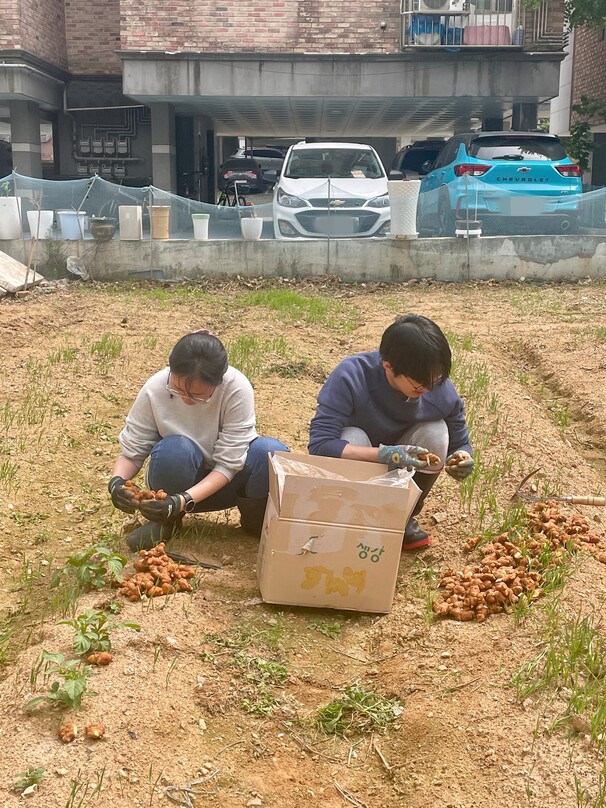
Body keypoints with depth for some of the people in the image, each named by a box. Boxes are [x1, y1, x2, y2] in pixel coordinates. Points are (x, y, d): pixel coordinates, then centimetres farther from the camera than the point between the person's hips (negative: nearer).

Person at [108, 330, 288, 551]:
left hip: (223, 482, 0)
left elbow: (228, 463, -24)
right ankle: (168, 520, -4)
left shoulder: (237, 388, -26)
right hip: (181, 479, 0)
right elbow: (131, 451, -11)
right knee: (175, 449, -35)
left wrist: (182, 501, -37)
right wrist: (117, 481, -33)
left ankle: (255, 518, 1)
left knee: (272, 452, -31)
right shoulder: (154, 389, -21)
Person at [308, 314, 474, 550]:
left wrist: (462, 459, -31)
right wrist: (384, 454, -49)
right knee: (353, 438, -35)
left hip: (400, 476, 3)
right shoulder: (351, 376, -33)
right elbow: (319, 444, -38)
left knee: (436, 431, -24)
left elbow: (460, 443, -6)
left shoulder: (442, 391, -21)